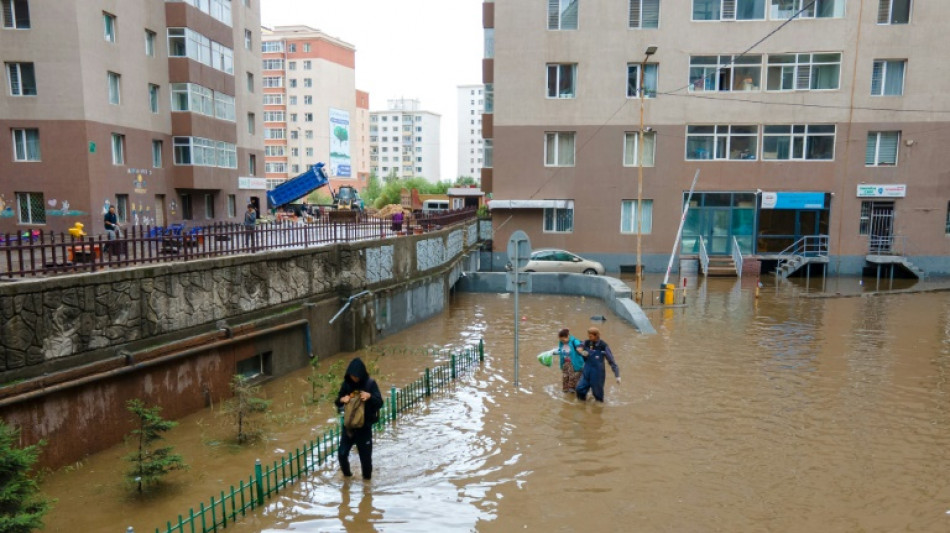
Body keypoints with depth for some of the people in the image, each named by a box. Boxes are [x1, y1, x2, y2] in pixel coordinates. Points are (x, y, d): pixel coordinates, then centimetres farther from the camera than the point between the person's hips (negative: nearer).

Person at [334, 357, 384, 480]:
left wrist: (370, 396, -31)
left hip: (365, 426, -3)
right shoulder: (346, 384, -2)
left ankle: (367, 479, 27)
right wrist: (342, 400, -18)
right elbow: (338, 404, 6)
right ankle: (347, 474, 29)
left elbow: (380, 403, -12)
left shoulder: (370, 383, -10)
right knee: (342, 453, 1)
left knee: (365, 456, 4)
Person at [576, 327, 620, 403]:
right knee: (580, 389, -1)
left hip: (598, 373, -4)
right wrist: (583, 354, -11)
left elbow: (611, 361, -9)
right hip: (587, 372, 4)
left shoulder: (603, 346, -15)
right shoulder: (586, 343, -3)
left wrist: (617, 375, -11)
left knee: (598, 393, 8)